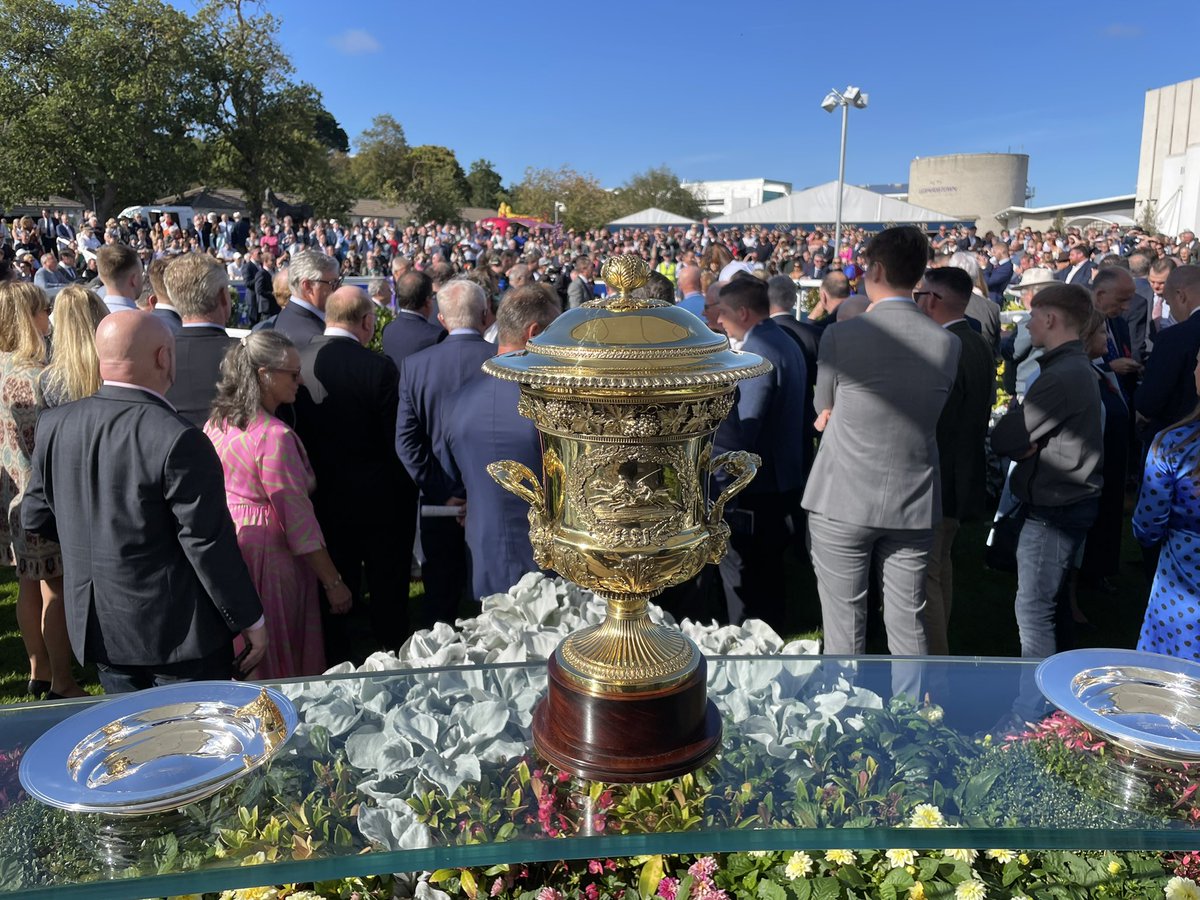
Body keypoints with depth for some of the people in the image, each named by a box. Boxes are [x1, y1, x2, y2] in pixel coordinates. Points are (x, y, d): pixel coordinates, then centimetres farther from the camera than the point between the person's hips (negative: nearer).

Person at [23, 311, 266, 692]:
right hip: (178, 632, -6)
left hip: (95, 629, 6)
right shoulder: (178, 440, -23)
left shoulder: (54, 424, -3)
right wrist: (250, 620, -10)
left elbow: (35, 516, 8)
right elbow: (208, 543, -20)